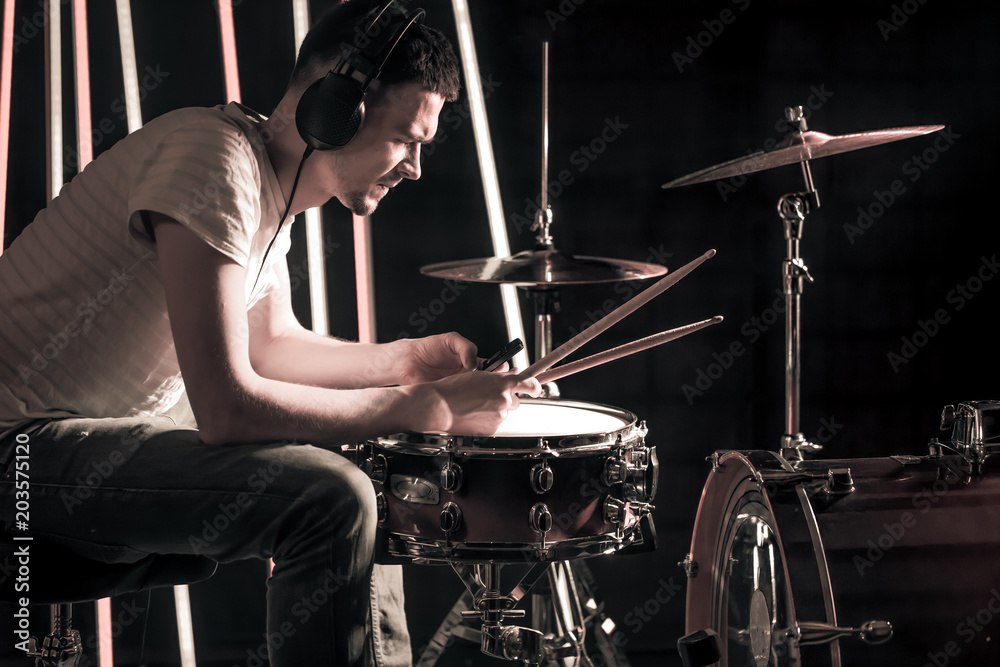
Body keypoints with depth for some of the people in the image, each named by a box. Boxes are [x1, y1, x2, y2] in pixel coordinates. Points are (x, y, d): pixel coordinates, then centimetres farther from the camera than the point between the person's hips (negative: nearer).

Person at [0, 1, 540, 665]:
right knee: (328, 497, -24)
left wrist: (407, 360, 7)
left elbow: (272, 344, 21)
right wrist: (426, 409, -22)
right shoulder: (215, 159, -24)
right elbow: (228, 408, -28)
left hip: (122, 425, 11)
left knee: (361, 485, 16)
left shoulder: (272, 179, 7)